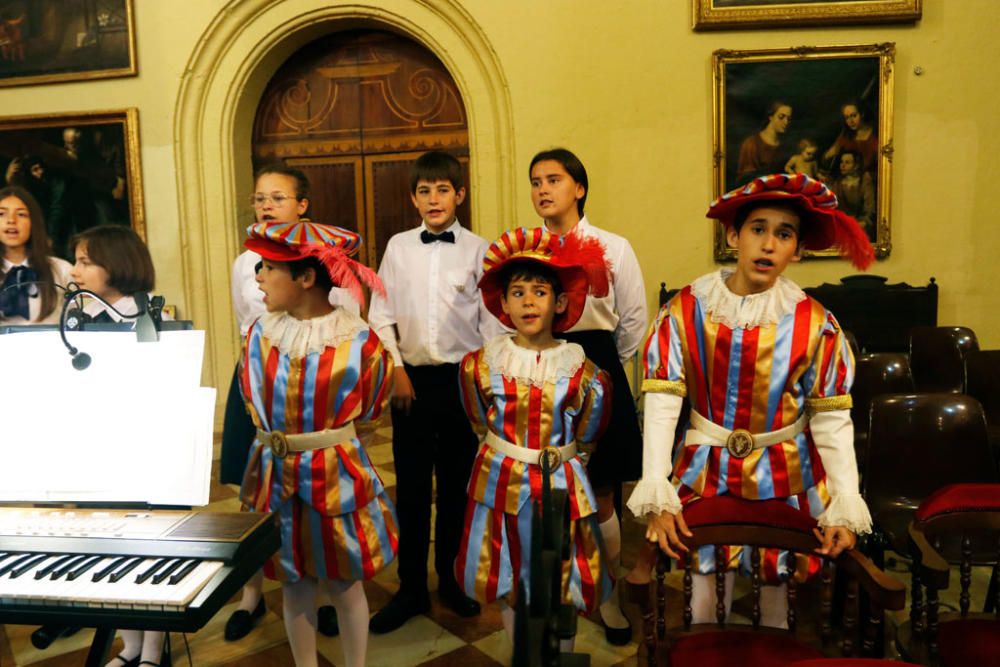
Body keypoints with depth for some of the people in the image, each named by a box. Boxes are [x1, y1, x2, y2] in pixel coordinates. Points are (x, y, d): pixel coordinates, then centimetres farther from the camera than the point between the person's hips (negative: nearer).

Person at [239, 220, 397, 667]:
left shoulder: (359, 340, -15)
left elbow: (368, 409, 0)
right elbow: (252, 401, 11)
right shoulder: (261, 333, -4)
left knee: (345, 582, 14)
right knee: (294, 582, 18)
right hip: (274, 473, 4)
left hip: (336, 475, -3)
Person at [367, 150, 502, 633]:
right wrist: (396, 370, -4)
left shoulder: (477, 249, -2)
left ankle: (450, 579, 28)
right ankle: (411, 588, 22)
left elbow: (492, 320, -1)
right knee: (411, 487, 8)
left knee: (456, 485, 10)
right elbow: (381, 315, 4)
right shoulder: (398, 246, 3)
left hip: (462, 377, -1)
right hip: (413, 377, 1)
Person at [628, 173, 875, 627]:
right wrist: (657, 495, -20)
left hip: (782, 476, 1)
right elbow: (661, 404, -15)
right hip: (704, 472, 0)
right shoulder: (686, 310, -13)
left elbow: (832, 419, -6)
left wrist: (845, 507, -11)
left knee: (776, 581, 15)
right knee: (703, 574, 12)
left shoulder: (815, 323, -11)